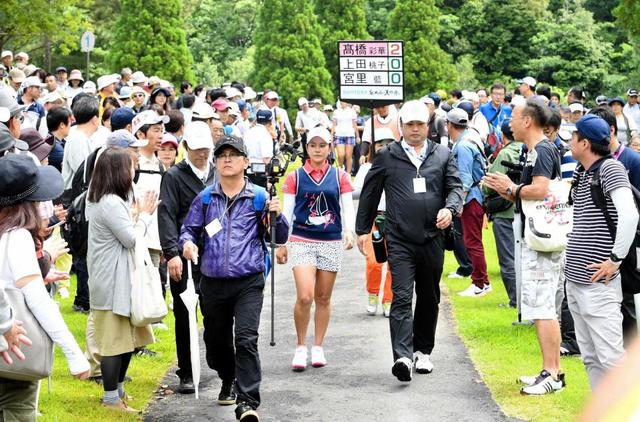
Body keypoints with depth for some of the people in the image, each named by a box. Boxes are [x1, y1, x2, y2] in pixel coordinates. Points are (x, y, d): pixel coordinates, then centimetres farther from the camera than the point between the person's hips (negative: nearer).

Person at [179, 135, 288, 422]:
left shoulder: (259, 196, 2)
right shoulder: (205, 198, 7)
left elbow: (280, 238, 6)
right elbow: (189, 229, 14)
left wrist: (277, 216, -14)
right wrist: (187, 243, -9)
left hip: (248, 282, -3)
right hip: (213, 283, 3)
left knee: (246, 339, -17)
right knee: (216, 340, 16)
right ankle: (229, 381, 44)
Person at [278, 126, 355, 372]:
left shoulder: (340, 176, 7)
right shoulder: (295, 177, 4)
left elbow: (348, 207, 4)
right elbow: (287, 211, 6)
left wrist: (349, 230, -15)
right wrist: (281, 244, 4)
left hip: (331, 243, 2)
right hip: (302, 241, -2)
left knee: (323, 298, 7)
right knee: (304, 297, -14)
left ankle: (318, 348, 19)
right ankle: (301, 347, 2)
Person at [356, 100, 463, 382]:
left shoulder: (443, 155, 10)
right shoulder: (387, 157, 6)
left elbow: (455, 187, 6)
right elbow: (370, 193, 11)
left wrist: (450, 208, -16)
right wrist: (363, 229, 10)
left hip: (432, 238, 3)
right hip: (400, 240, -3)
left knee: (429, 298, 13)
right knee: (402, 297, -14)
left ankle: (422, 351, 28)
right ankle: (402, 357, -23)